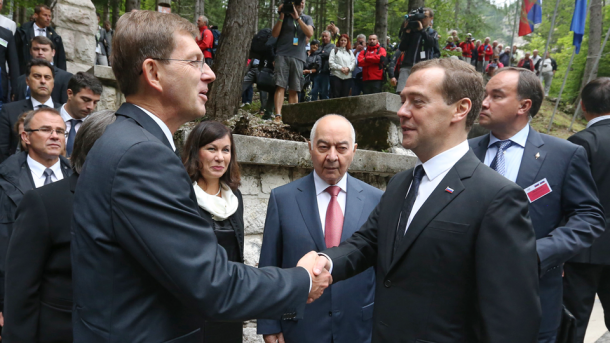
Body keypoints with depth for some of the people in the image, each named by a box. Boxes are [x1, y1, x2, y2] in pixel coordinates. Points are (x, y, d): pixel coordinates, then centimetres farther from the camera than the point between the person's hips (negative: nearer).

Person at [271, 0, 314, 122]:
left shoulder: (307, 19, 17)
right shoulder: (285, 16, 13)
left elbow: (310, 34, -3)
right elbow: (274, 34, 4)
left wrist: (297, 18, -8)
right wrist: (281, 16, -4)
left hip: (298, 57, 2)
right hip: (282, 55, -2)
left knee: (294, 90, 1)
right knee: (280, 86, -13)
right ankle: (278, 115, -20)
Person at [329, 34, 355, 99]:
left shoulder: (350, 52, 21)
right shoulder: (334, 50, 11)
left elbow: (353, 62, 8)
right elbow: (331, 62, -2)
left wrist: (348, 68, -11)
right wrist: (340, 68, -11)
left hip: (347, 76, 3)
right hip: (336, 76, -3)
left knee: (345, 95, 0)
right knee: (336, 95, -8)